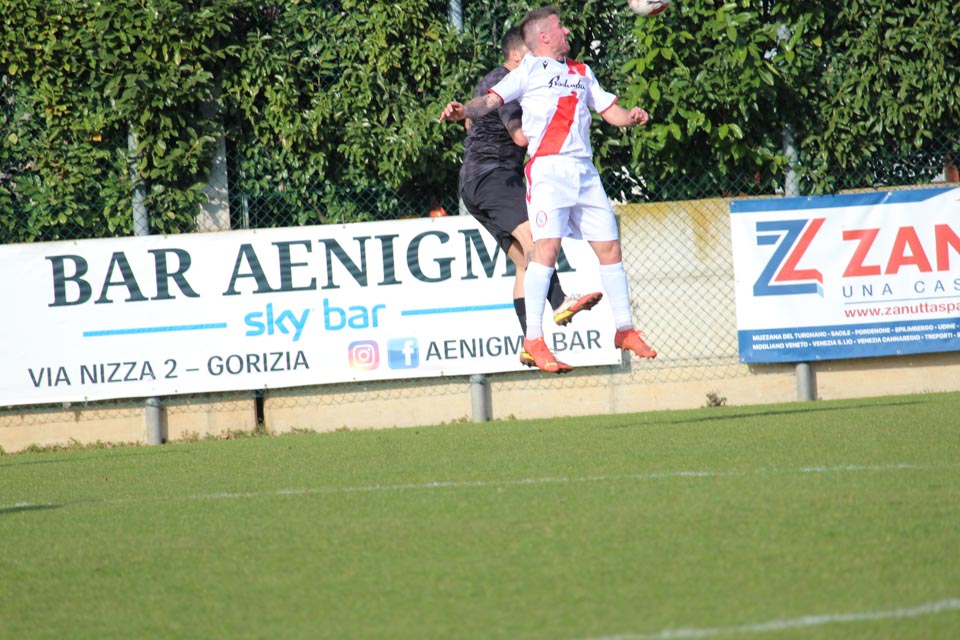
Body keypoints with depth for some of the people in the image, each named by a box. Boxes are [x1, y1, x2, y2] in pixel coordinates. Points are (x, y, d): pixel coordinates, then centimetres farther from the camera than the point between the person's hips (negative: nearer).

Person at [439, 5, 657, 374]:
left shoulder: (581, 72, 23)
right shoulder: (529, 71, 6)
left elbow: (609, 111, 24)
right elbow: (491, 100, -5)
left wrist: (632, 118, 2)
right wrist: (464, 111, -26)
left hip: (585, 170, 6)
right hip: (548, 167, -6)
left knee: (609, 247, 9)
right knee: (546, 247, -18)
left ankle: (625, 330, 24)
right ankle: (533, 340, -20)